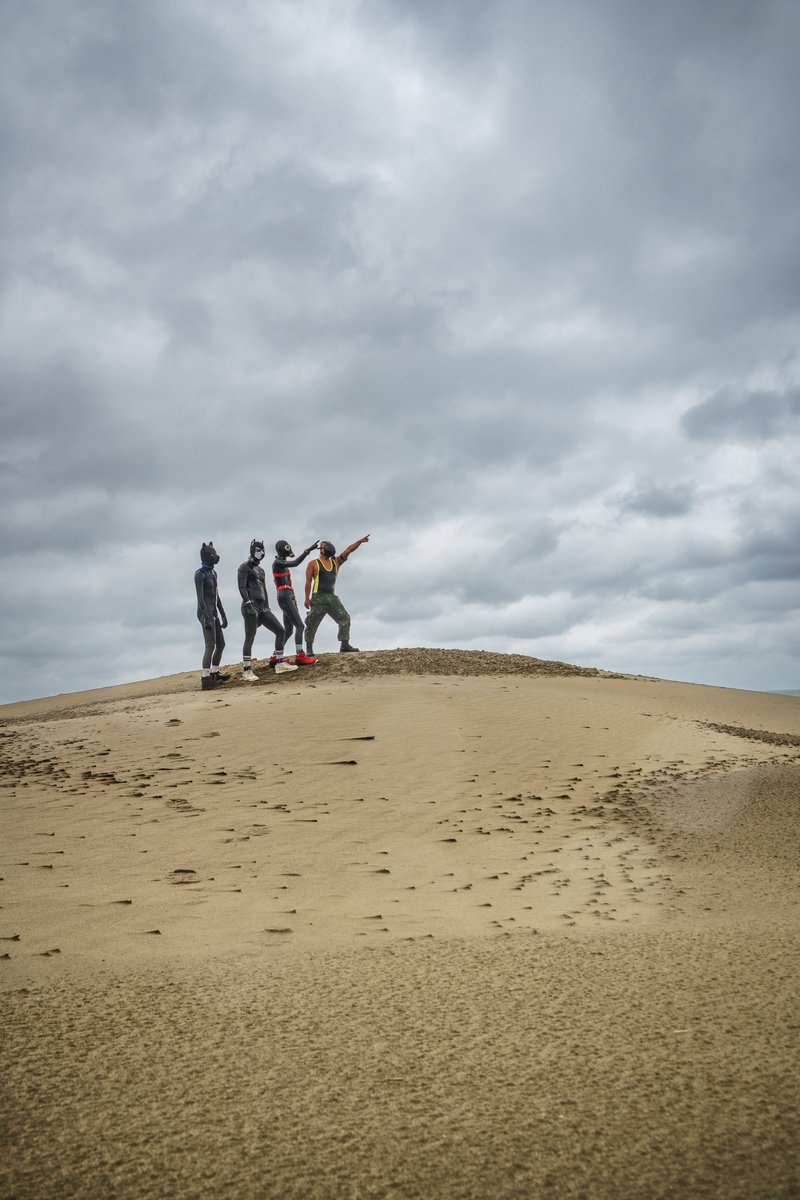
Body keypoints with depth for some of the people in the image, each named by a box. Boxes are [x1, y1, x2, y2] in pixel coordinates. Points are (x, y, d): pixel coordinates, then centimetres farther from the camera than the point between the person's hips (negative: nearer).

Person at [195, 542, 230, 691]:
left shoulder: (213, 573, 17)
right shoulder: (199, 573, -11)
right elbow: (200, 597, -18)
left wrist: (223, 615, 20)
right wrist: (207, 618, -24)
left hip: (213, 613, 9)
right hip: (205, 613, -9)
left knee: (221, 644, 13)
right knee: (211, 646, -14)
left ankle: (214, 674, 25)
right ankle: (205, 680, -14)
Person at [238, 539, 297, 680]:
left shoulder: (260, 570, 25)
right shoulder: (245, 567, 0)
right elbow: (242, 587, -12)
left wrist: (267, 609, 23)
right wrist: (248, 603, -22)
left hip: (262, 608, 8)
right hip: (251, 607, -8)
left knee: (280, 631, 4)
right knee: (250, 638, -11)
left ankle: (279, 663, 10)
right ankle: (247, 670, -6)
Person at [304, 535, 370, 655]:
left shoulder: (336, 562, 19)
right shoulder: (314, 563, 5)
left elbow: (348, 551, 9)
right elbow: (308, 581, -1)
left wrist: (360, 541, -3)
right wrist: (307, 598, -9)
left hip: (332, 597, 5)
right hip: (318, 598, -5)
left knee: (344, 618, -6)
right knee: (312, 623, -4)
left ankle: (344, 645, -6)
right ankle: (309, 649, 4)